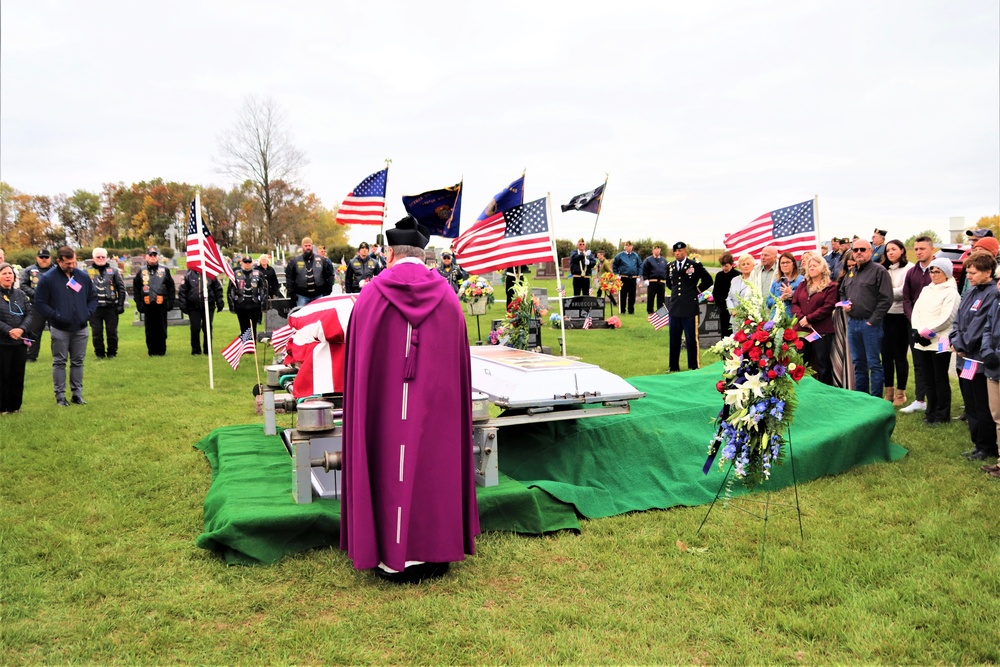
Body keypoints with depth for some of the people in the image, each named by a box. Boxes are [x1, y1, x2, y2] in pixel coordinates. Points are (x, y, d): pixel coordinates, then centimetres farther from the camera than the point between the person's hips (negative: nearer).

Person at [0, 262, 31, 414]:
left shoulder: (21, 294, 10)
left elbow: (30, 314, 3)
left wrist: (21, 329, -14)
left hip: (21, 342, 4)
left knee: (18, 375, 8)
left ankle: (15, 406, 18)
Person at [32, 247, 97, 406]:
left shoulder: (83, 276, 5)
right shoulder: (48, 278, -7)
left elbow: (93, 297, 14)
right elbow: (39, 303, -5)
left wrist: (89, 313, -1)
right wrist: (55, 316, -15)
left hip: (81, 329, 3)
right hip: (59, 329, -3)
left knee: (78, 362, 10)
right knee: (59, 362, 5)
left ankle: (77, 393, 18)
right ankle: (60, 395, 11)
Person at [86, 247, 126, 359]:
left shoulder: (113, 271, 6)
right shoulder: (88, 272, 7)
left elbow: (121, 288, 5)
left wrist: (120, 304, -2)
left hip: (111, 307, 0)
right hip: (94, 308, 1)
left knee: (112, 332, 3)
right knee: (97, 332, 4)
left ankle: (112, 352, 15)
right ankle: (99, 353, 14)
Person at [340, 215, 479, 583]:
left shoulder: (371, 295, -4)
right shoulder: (447, 296, 1)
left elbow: (356, 360, 1)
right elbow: (460, 361, 5)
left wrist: (360, 399, 14)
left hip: (385, 405, -1)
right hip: (436, 405, 1)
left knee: (389, 468, 8)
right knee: (433, 466, 11)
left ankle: (390, 556, 16)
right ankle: (434, 551, 20)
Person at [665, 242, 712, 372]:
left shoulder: (695, 265, -4)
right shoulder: (670, 266, 10)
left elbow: (708, 280, 4)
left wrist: (697, 290, 2)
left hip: (689, 308, -4)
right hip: (674, 308, 4)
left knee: (691, 339, 2)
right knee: (674, 339, 9)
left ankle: (693, 367, 10)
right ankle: (674, 367, 18)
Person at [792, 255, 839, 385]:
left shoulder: (830, 286, -1)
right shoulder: (802, 285, 15)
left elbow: (827, 307, -11)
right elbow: (794, 303, 7)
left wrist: (808, 318, -15)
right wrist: (801, 318, -11)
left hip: (822, 331, -5)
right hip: (801, 329, 5)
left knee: (822, 362, 1)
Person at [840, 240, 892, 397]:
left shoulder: (879, 271, -7)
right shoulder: (850, 273, 16)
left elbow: (885, 299, -13)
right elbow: (842, 293, 28)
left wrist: (873, 320, -16)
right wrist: (844, 305, 7)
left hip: (870, 324, -7)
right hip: (852, 323, 7)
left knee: (874, 363, 0)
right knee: (858, 363, 15)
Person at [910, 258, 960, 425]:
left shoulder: (951, 292, -6)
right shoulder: (926, 290, 16)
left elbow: (946, 318, -15)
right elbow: (916, 311, 8)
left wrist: (926, 332, -15)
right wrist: (917, 331, -7)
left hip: (940, 343, -6)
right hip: (922, 342, 6)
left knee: (940, 379, 1)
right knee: (928, 379, 12)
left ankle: (942, 414, 11)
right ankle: (931, 411, 21)